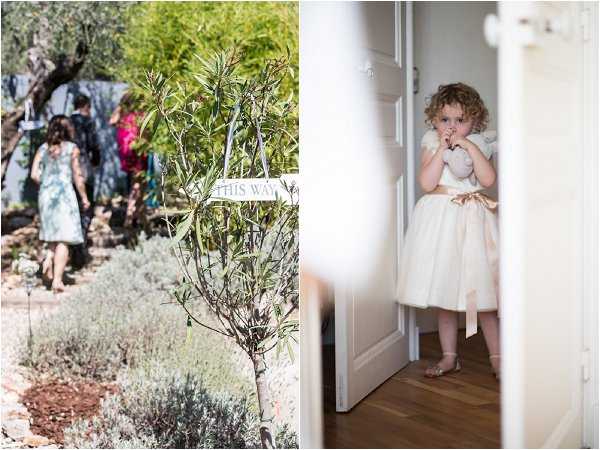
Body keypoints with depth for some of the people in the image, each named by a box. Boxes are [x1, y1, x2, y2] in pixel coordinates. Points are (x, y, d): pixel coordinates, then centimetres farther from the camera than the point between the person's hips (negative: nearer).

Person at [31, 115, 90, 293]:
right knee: (63, 239, -1)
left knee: (54, 233, 23)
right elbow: (77, 176, -4)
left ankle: (49, 259, -1)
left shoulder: (43, 148, 6)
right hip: (65, 193, -4)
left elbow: (34, 174, 0)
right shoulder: (72, 148, -3)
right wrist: (84, 198, 6)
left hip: (45, 194, 4)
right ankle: (57, 279, -4)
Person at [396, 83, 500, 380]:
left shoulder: (479, 145, 2)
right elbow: (427, 183, -11)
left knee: (482, 292, 0)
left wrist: (468, 146, -16)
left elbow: (488, 180, -14)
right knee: (443, 292, 9)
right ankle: (449, 357, 22)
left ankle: (496, 357, 12)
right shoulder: (432, 145, 2)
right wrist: (442, 149, -13)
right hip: (440, 219, 1)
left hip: (472, 220, -1)